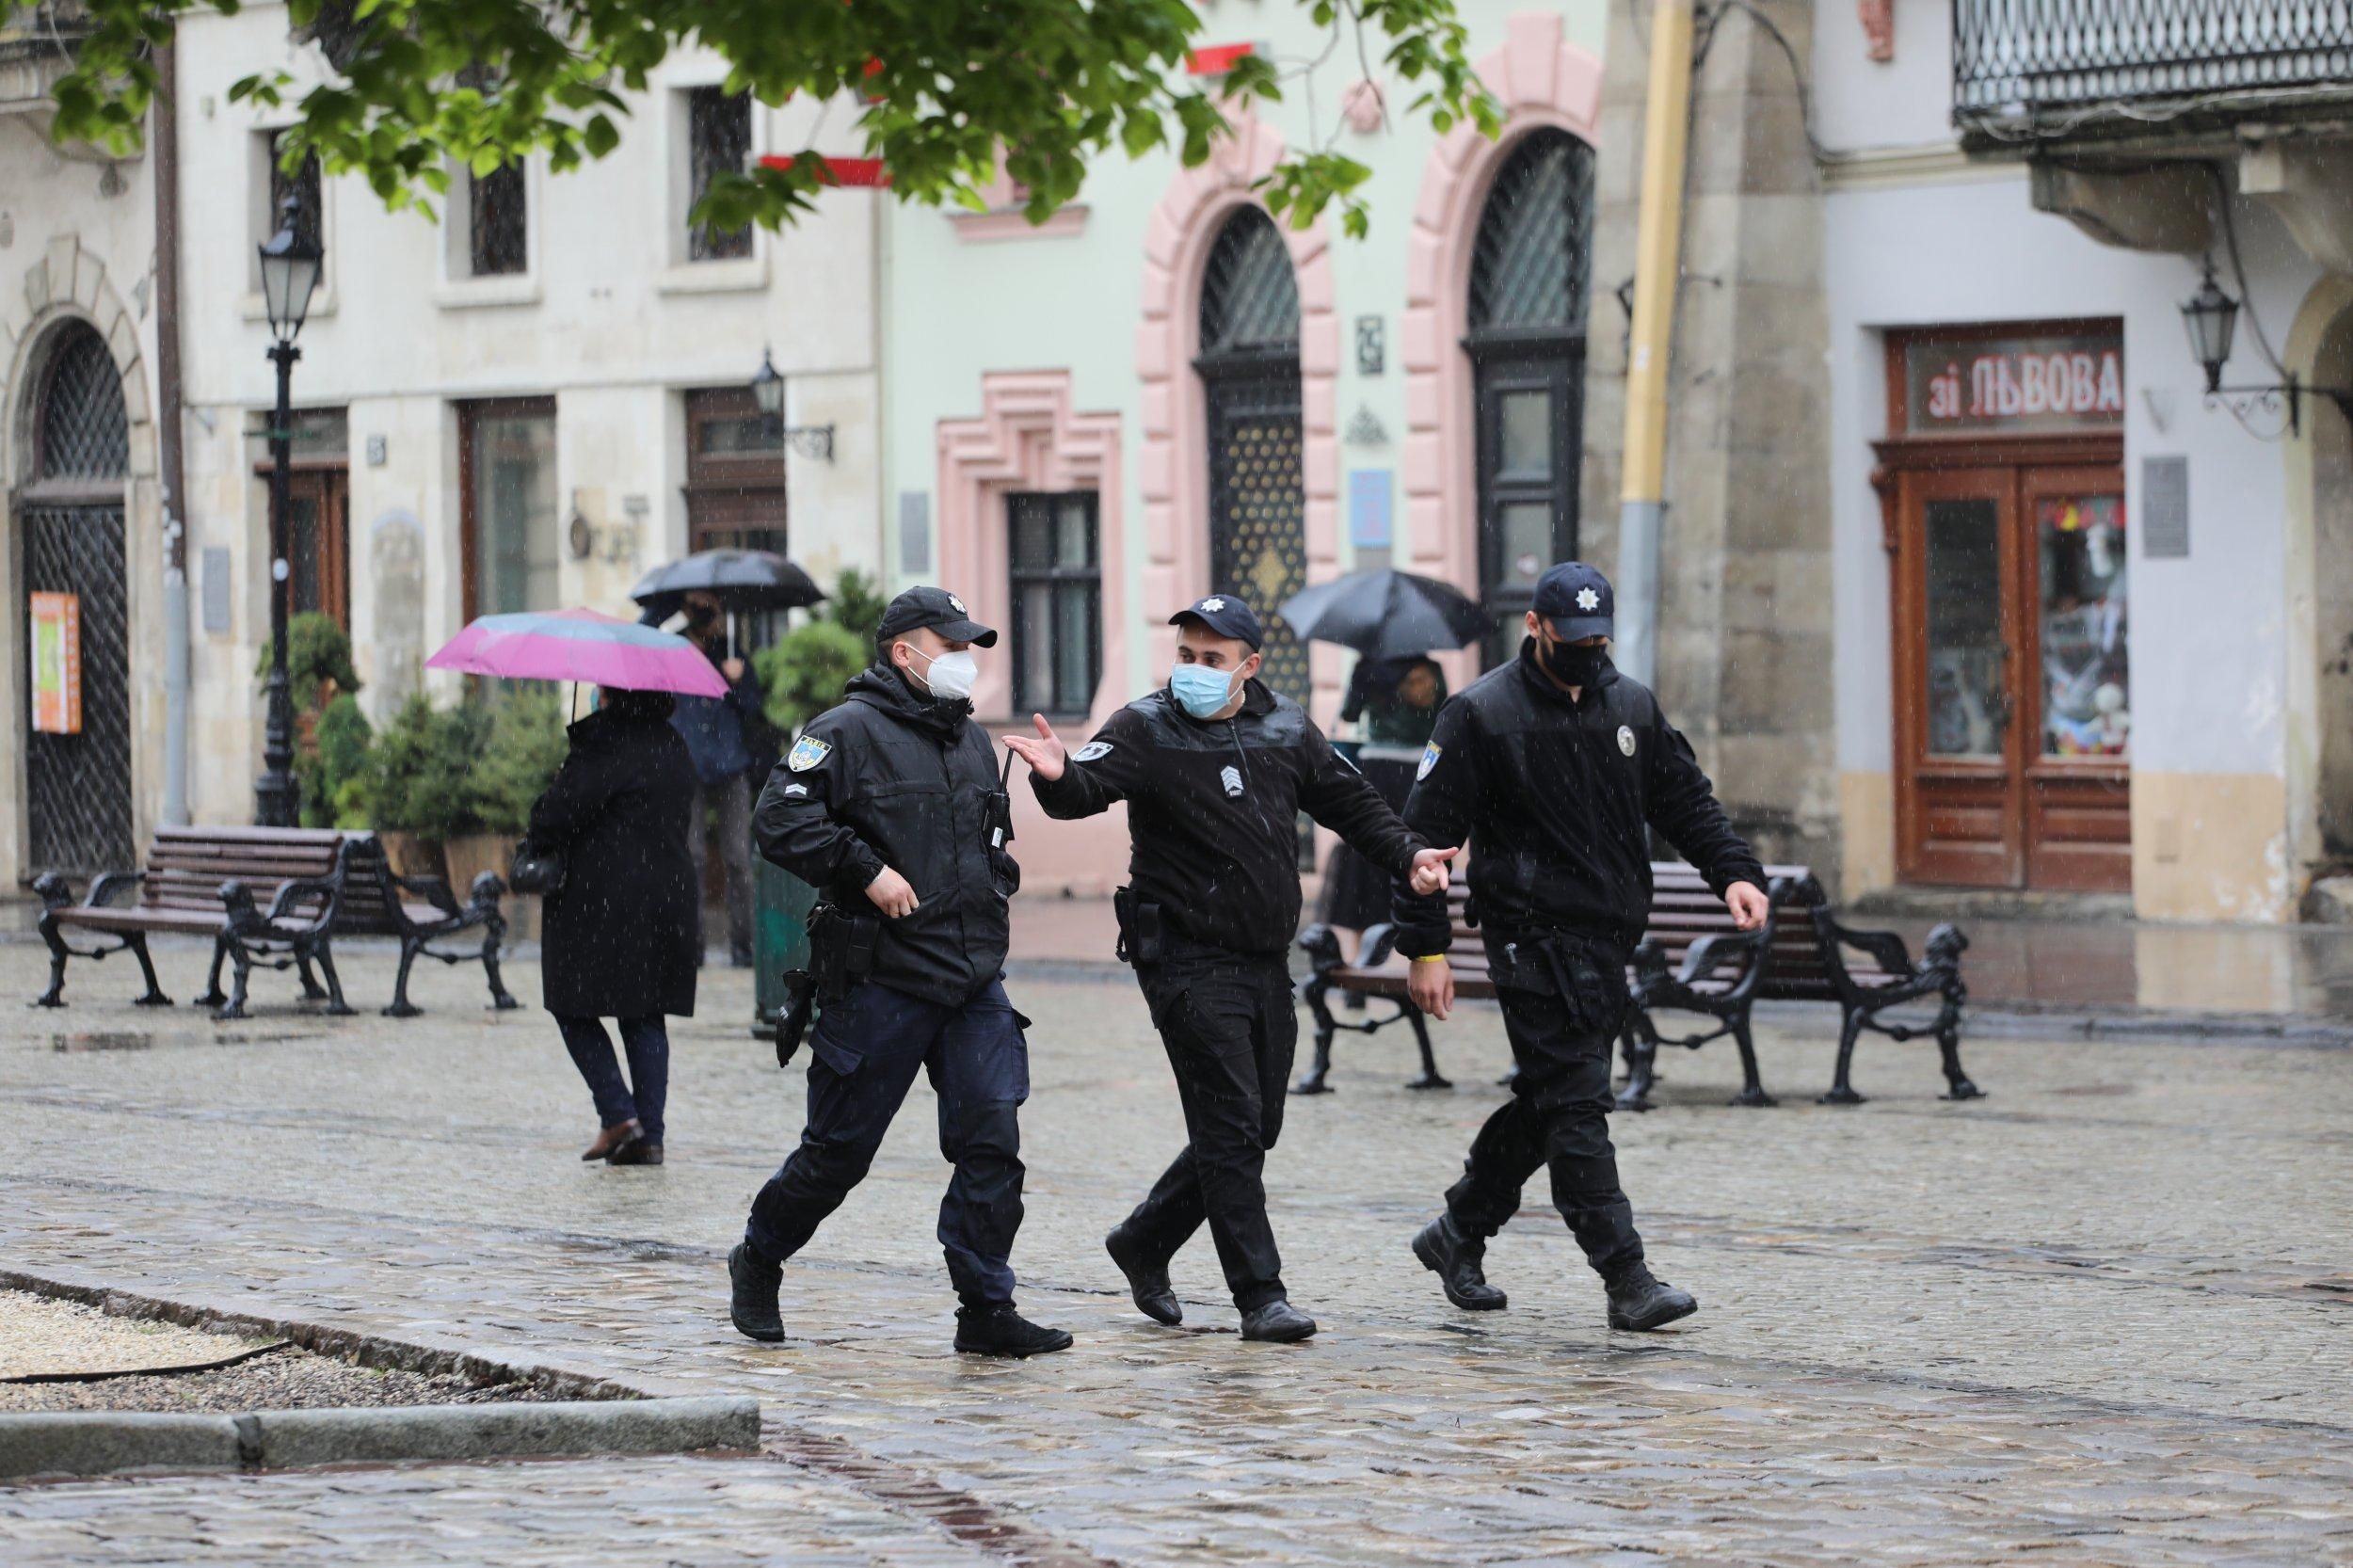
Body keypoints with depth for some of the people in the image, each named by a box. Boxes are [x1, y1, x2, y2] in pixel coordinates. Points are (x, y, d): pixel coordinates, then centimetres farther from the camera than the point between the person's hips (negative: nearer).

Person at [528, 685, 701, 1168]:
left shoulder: (607, 746, -14)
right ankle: (649, 1134, 4)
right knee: (646, 1018, 9)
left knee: (575, 1009, 5)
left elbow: (561, 812, -19)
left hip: (603, 901, -7)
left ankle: (618, 1113, -5)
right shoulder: (675, 749, 12)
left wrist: (536, 841, 5)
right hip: (670, 895, 7)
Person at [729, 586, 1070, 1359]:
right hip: (882, 981, -6)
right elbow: (779, 819, -16)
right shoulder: (850, 732, -6)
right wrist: (866, 870, -19)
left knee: (992, 1138, -6)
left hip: (975, 982, 6)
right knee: (839, 1149, 4)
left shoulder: (973, 741, 18)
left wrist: (994, 884, 14)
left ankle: (986, 1309, -3)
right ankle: (758, 1261, 27)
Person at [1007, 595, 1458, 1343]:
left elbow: (1349, 803, 17)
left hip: (1265, 964, 6)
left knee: (1252, 1129, 12)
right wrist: (1058, 777, -48)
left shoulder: (1286, 731, 6)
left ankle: (1144, 1243, 29)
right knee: (1231, 1127, -10)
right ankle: (1260, 1296, -7)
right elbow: (1089, 787, -25)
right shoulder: (1146, 730, -9)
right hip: (1188, 963, -6)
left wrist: (1406, 854, 2)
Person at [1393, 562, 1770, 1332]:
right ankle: (1626, 1281, -14)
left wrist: (1734, 872, -1)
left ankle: (1459, 1233, 30)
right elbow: (1428, 832, -4)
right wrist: (1426, 948, -9)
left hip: (1608, 940, 6)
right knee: (1575, 1103, -11)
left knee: (1550, 1102, 12)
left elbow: (1686, 801, 18)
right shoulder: (1482, 714, -4)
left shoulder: (1633, 707, 13)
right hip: (1534, 938, -6)